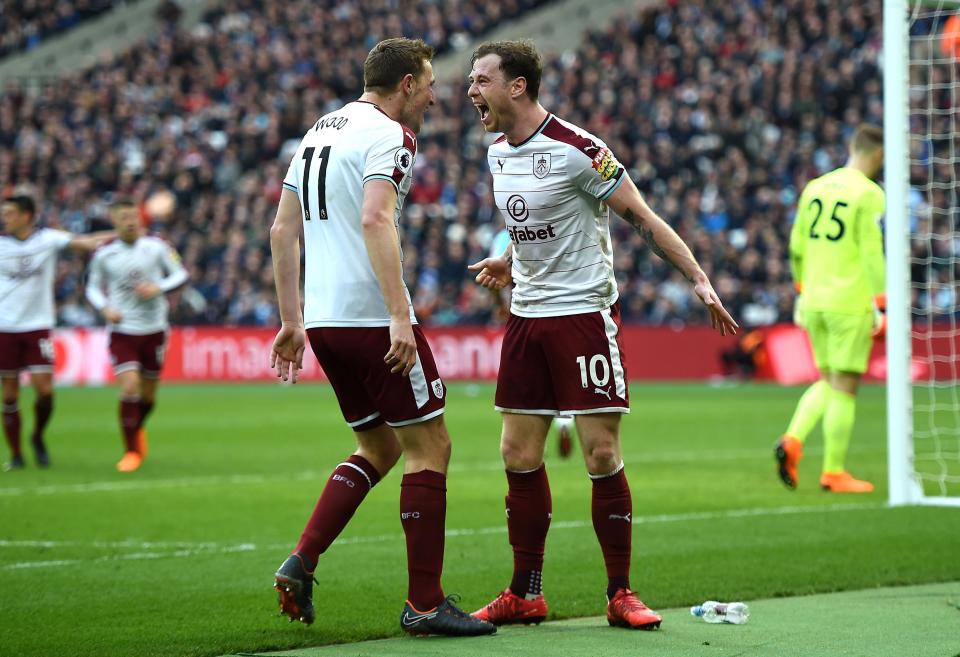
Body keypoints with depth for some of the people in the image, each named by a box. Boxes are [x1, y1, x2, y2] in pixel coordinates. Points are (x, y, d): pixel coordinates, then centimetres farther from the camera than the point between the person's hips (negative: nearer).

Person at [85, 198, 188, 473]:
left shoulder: (156, 246, -4)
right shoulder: (104, 254, -2)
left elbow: (180, 274, 3)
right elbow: (93, 288, 10)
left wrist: (158, 288, -15)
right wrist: (105, 308, -9)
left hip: (154, 329, 1)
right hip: (122, 330, -1)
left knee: (148, 393, 10)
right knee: (129, 387, -17)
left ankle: (138, 428, 43)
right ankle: (131, 450, -3)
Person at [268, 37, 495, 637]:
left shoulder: (318, 132, 18)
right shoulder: (389, 134, -8)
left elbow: (283, 231, 18)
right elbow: (375, 220, -23)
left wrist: (292, 321, 21)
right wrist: (400, 317, -27)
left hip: (324, 319, 9)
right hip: (372, 317, -9)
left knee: (379, 448, 19)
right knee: (429, 446, 1)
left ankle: (300, 564, 5)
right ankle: (425, 603, 1)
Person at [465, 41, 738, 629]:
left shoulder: (577, 150, -15)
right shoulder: (499, 153, 8)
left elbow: (642, 218, -11)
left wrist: (700, 279, -15)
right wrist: (508, 264, 9)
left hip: (585, 311, -7)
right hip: (527, 315, 7)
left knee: (602, 454, -7)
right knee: (519, 455, 5)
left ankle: (621, 594, 3)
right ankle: (526, 595, 15)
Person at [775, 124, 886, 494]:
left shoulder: (815, 188, 11)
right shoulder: (870, 195, -9)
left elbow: (797, 246, 15)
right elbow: (874, 254, -14)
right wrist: (881, 306, -11)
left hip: (814, 301, 6)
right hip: (850, 303, -6)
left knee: (829, 382, 18)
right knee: (844, 387, 0)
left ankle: (793, 440, -3)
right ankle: (833, 473, 3)